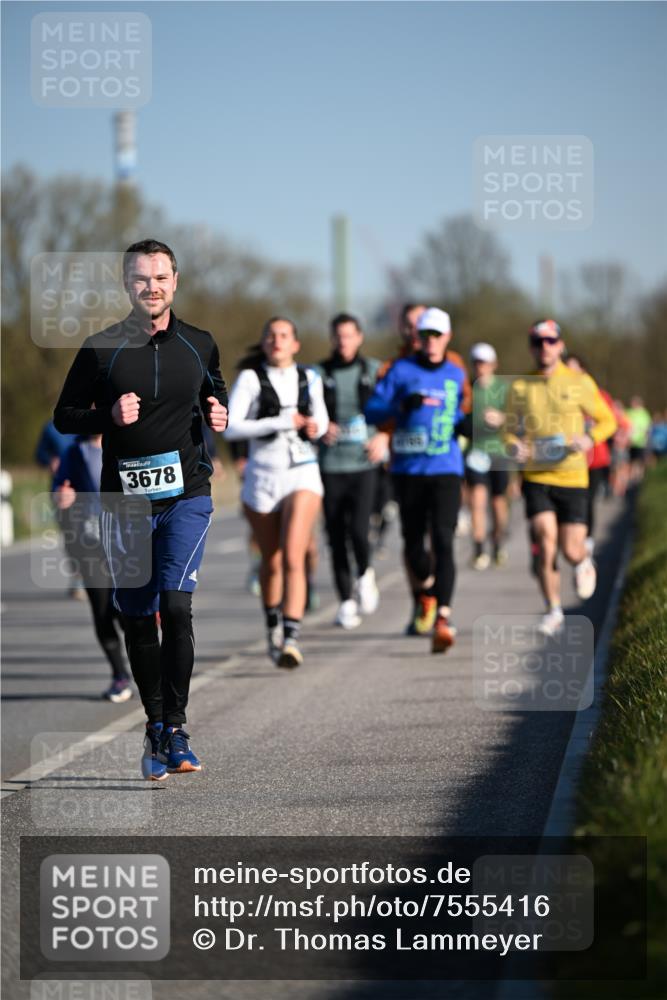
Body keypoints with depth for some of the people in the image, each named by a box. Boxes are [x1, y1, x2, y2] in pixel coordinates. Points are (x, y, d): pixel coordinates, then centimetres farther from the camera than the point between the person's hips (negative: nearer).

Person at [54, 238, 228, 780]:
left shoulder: (200, 345, 7)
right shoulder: (100, 349, 1)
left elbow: (217, 398, 23)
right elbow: (64, 415, 5)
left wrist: (220, 416, 0)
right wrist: (109, 416, -13)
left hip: (186, 495, 0)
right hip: (124, 499, 1)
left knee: (176, 604, -16)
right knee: (138, 618, 6)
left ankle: (176, 726, -8)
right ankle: (155, 727, 20)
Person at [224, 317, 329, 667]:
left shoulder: (308, 378, 6)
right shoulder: (250, 378, -4)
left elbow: (320, 417, 22)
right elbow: (231, 428, -14)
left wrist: (316, 427, -3)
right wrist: (283, 423, -18)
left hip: (302, 474, 0)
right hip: (262, 477, 0)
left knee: (293, 558, -17)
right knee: (271, 561, 14)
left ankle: (291, 639, -23)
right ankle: (273, 626, 40)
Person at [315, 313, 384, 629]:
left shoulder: (374, 371, 7)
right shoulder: (318, 374, 6)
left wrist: (383, 437, -4)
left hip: (365, 463, -1)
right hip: (330, 465, 1)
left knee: (359, 529, -16)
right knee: (336, 536, 1)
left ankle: (365, 574, 15)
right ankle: (346, 602, 13)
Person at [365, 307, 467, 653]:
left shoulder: (456, 375, 11)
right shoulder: (401, 370, 3)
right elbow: (372, 412, -3)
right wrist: (403, 404, -20)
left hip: (446, 470, 0)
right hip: (408, 469, 0)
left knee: (443, 541, -15)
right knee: (413, 544, 8)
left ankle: (443, 618, -23)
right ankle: (428, 589, 41)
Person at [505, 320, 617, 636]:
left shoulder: (580, 382, 1)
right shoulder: (520, 387, 5)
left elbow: (607, 420, 7)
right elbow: (510, 429, 13)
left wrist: (589, 438, -15)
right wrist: (514, 446, -11)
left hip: (572, 476, -1)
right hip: (536, 476, 1)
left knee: (571, 550, -4)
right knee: (546, 542, -14)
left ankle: (583, 563, 36)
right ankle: (554, 611, 2)